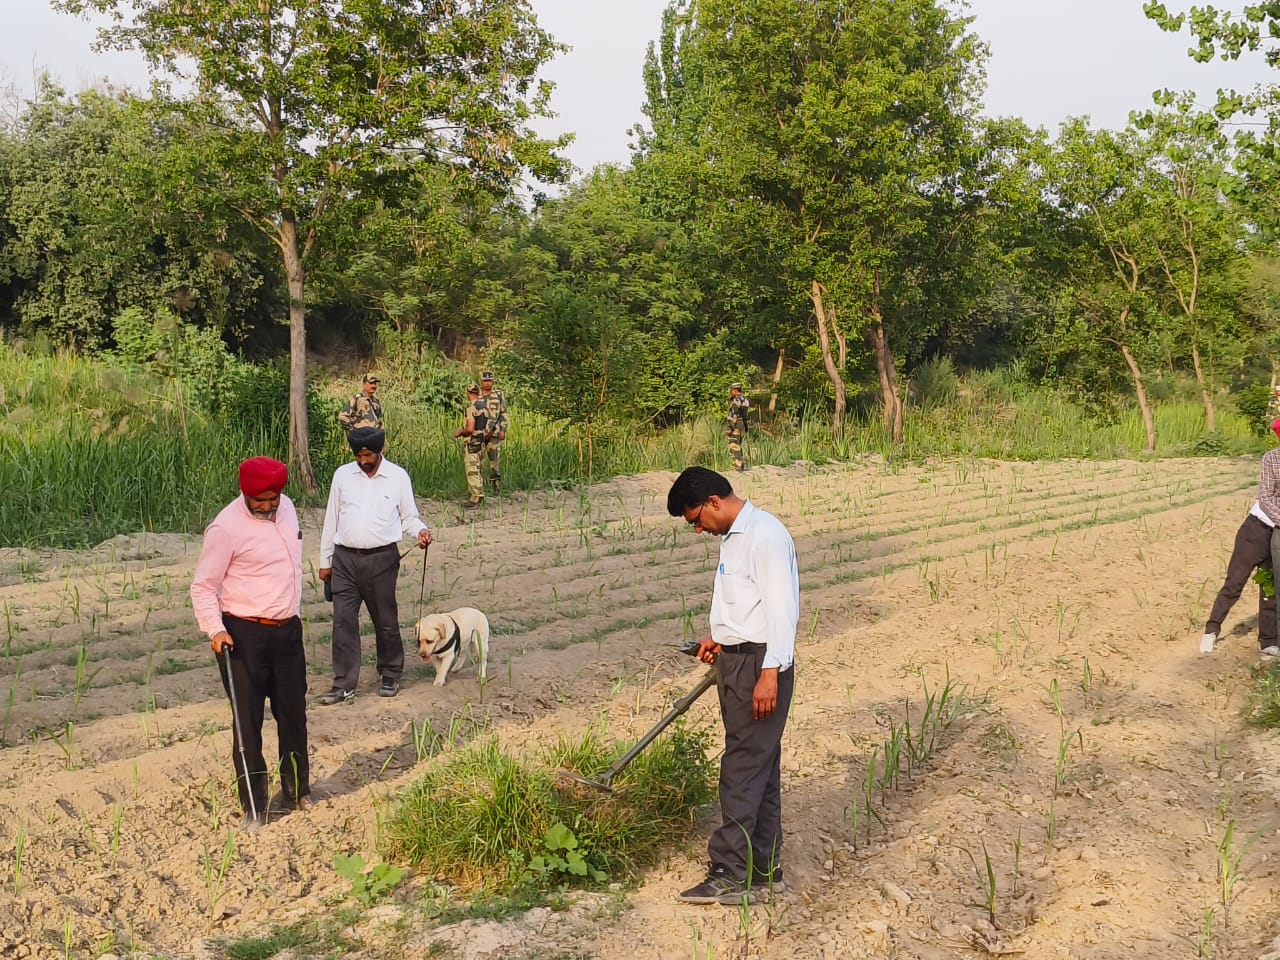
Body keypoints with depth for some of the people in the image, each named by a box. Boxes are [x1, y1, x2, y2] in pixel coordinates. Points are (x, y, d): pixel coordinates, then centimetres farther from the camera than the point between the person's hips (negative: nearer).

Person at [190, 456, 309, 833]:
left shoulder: (287, 508, 5)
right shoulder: (227, 527, -16)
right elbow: (203, 587, -13)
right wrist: (215, 630, -25)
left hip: (287, 630, 7)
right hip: (244, 635, -6)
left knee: (293, 714, 16)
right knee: (248, 722, 1)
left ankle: (297, 791, 32)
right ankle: (254, 807, 11)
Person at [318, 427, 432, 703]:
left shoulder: (398, 476, 1)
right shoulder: (342, 475, 5)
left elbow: (408, 516, 8)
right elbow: (332, 519, 10)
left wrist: (420, 530, -15)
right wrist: (325, 561, 11)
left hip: (382, 558, -1)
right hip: (345, 558, 2)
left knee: (386, 621, 8)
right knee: (343, 622, -1)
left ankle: (391, 676, 27)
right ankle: (344, 686, 5)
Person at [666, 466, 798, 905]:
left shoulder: (766, 535, -16)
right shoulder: (734, 536, 15)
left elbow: (781, 606, -21)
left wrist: (770, 673, -23)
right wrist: (722, 639, 12)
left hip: (759, 665, -10)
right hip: (736, 660, 10)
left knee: (743, 770, -6)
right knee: (759, 769, 14)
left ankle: (731, 876, 0)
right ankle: (763, 871, 22)